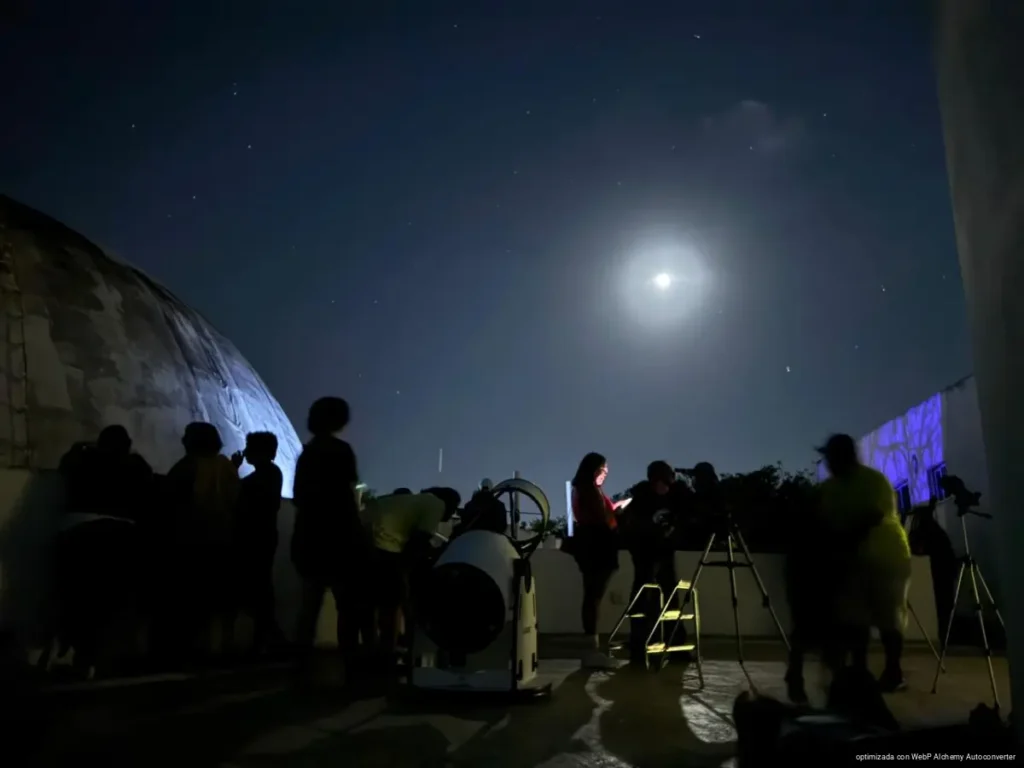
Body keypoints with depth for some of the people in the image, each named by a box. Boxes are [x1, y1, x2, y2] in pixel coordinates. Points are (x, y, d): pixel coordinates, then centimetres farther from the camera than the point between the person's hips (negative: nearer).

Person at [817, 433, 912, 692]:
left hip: (886, 558, -6)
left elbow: (873, 518, -21)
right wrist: (836, 547, -16)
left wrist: (845, 542, -24)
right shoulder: (829, 487, 5)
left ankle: (893, 672, 9)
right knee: (853, 617, 4)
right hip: (853, 560, 6)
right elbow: (825, 521, 2)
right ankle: (859, 670, 12)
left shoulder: (874, 481, -13)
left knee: (888, 618, -1)